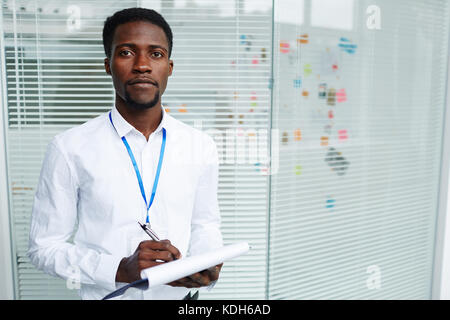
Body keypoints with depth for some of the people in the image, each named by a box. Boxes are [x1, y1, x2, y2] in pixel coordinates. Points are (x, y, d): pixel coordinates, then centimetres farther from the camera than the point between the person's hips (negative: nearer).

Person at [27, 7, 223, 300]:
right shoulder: (70, 148, -14)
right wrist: (121, 269, -22)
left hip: (181, 293, 3)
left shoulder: (201, 146, -6)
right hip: (106, 294, -2)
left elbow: (205, 225, 4)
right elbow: (44, 247, -9)